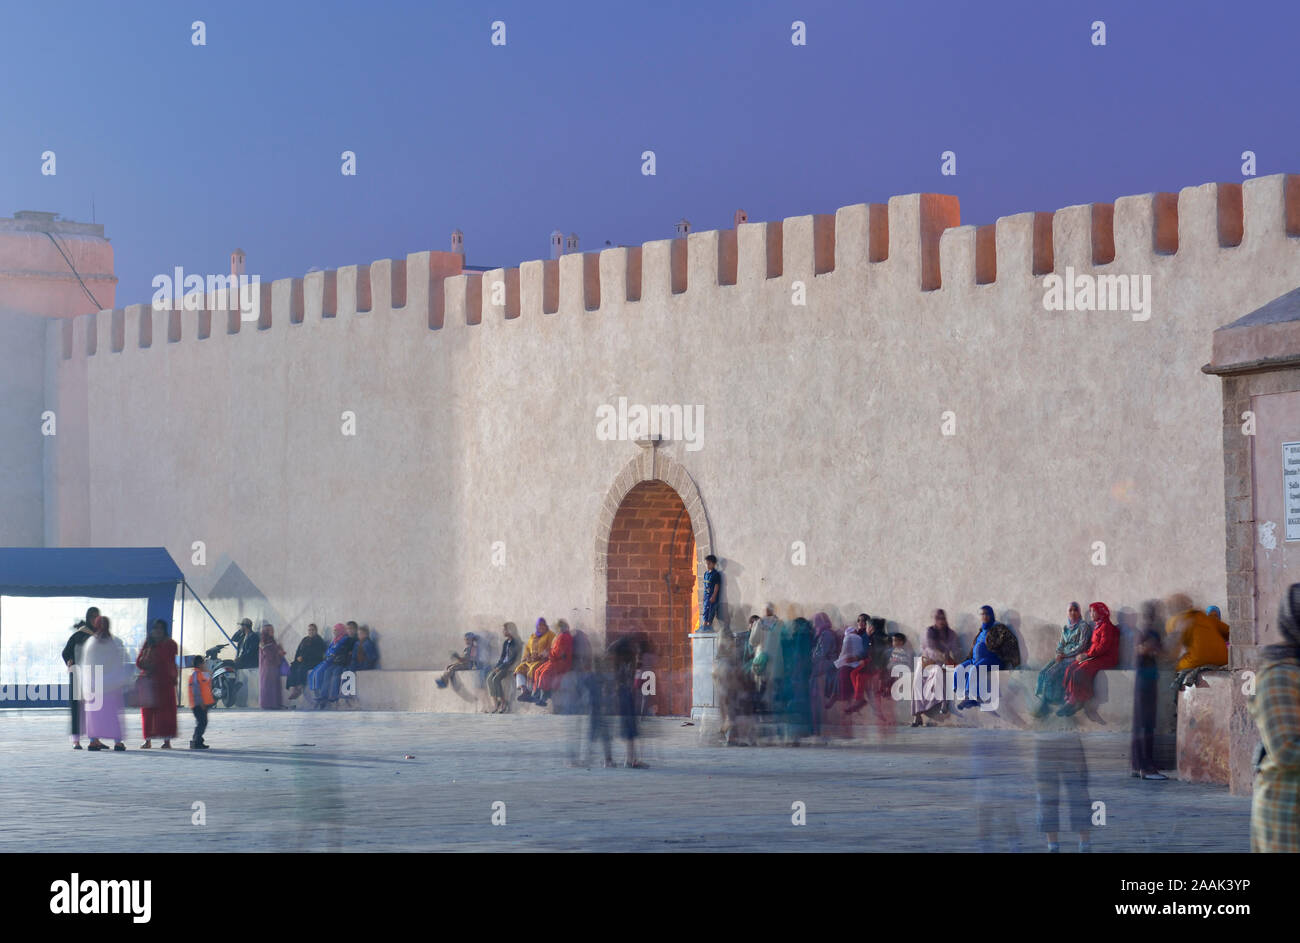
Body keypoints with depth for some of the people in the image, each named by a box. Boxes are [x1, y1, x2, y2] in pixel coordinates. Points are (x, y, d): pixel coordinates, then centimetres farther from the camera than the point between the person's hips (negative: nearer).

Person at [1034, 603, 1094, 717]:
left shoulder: (1083, 626, -2)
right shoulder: (1065, 628, 20)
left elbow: (1081, 646, -10)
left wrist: (1065, 655, -13)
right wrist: (1059, 654, -1)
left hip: (1074, 657, -7)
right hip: (1063, 656, 7)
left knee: (1051, 674, -26)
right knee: (1043, 673, -18)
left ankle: (1044, 706, -23)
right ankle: (1044, 705, -22)